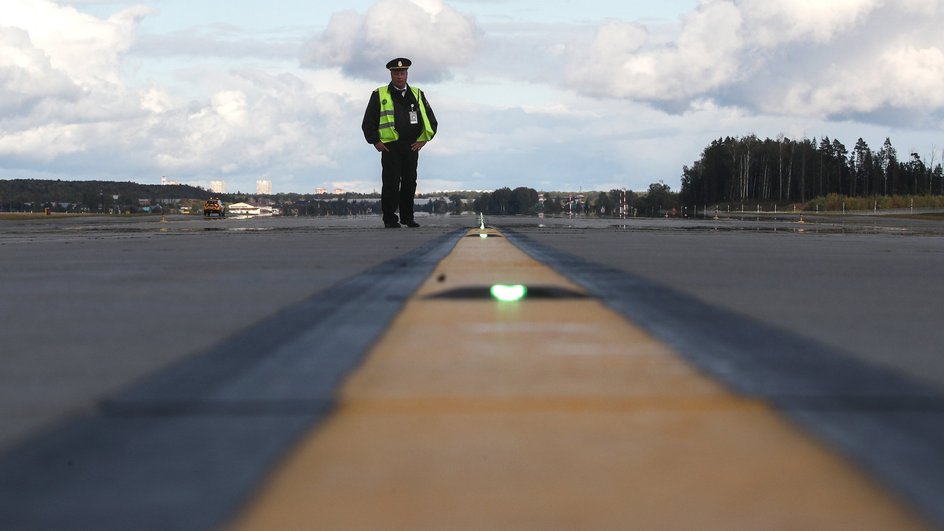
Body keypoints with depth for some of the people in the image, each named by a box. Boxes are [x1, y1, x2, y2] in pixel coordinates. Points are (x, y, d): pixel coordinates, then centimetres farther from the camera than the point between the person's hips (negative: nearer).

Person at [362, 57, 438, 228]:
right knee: (391, 183, -7)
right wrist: (375, 142, -3)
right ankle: (390, 219, -1)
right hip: (390, 147, -3)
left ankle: (407, 217, 15)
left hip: (412, 147, 3)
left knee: (410, 182, 5)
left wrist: (423, 140, 7)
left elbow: (431, 121, 17)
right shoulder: (379, 95, 5)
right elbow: (368, 123, 6)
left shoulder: (417, 95, 13)